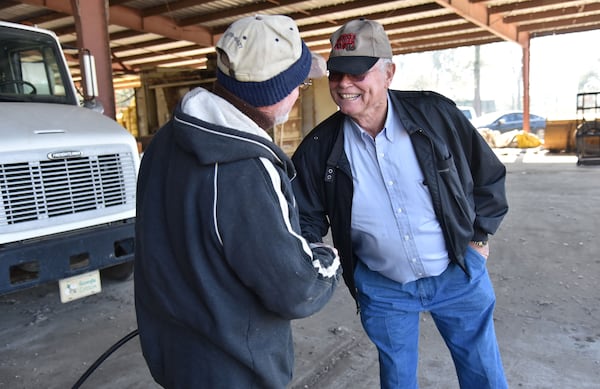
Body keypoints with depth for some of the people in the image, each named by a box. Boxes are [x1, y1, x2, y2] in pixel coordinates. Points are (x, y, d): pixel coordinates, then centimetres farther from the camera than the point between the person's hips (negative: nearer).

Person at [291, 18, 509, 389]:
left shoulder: (436, 114, -14)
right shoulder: (319, 148, -13)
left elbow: (488, 174, 0)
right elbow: (307, 219, -4)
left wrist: (479, 236, 1)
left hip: (458, 275, 1)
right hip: (382, 290, 0)